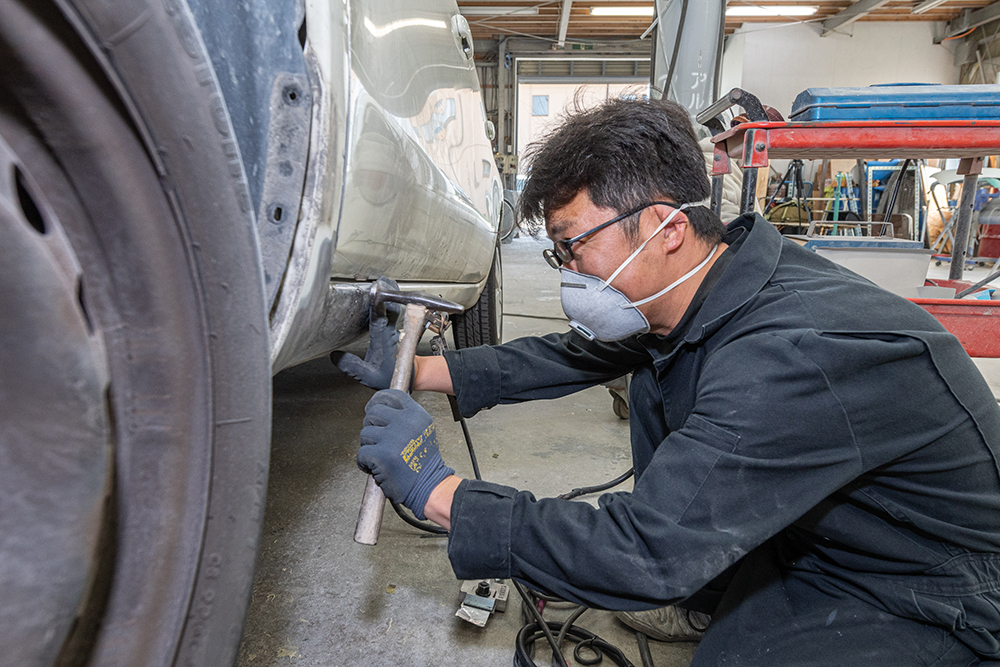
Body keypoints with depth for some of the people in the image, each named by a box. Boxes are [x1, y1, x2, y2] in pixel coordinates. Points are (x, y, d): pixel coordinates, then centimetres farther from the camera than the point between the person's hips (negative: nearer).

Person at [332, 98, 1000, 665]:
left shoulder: (789, 358, -37)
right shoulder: (696, 290, -10)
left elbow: (642, 553, -36)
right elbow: (574, 356, 0)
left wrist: (436, 490, -29)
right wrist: (419, 370, -3)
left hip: (927, 592, -7)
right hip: (805, 526, 8)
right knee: (656, 374, 1)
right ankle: (695, 592, 13)